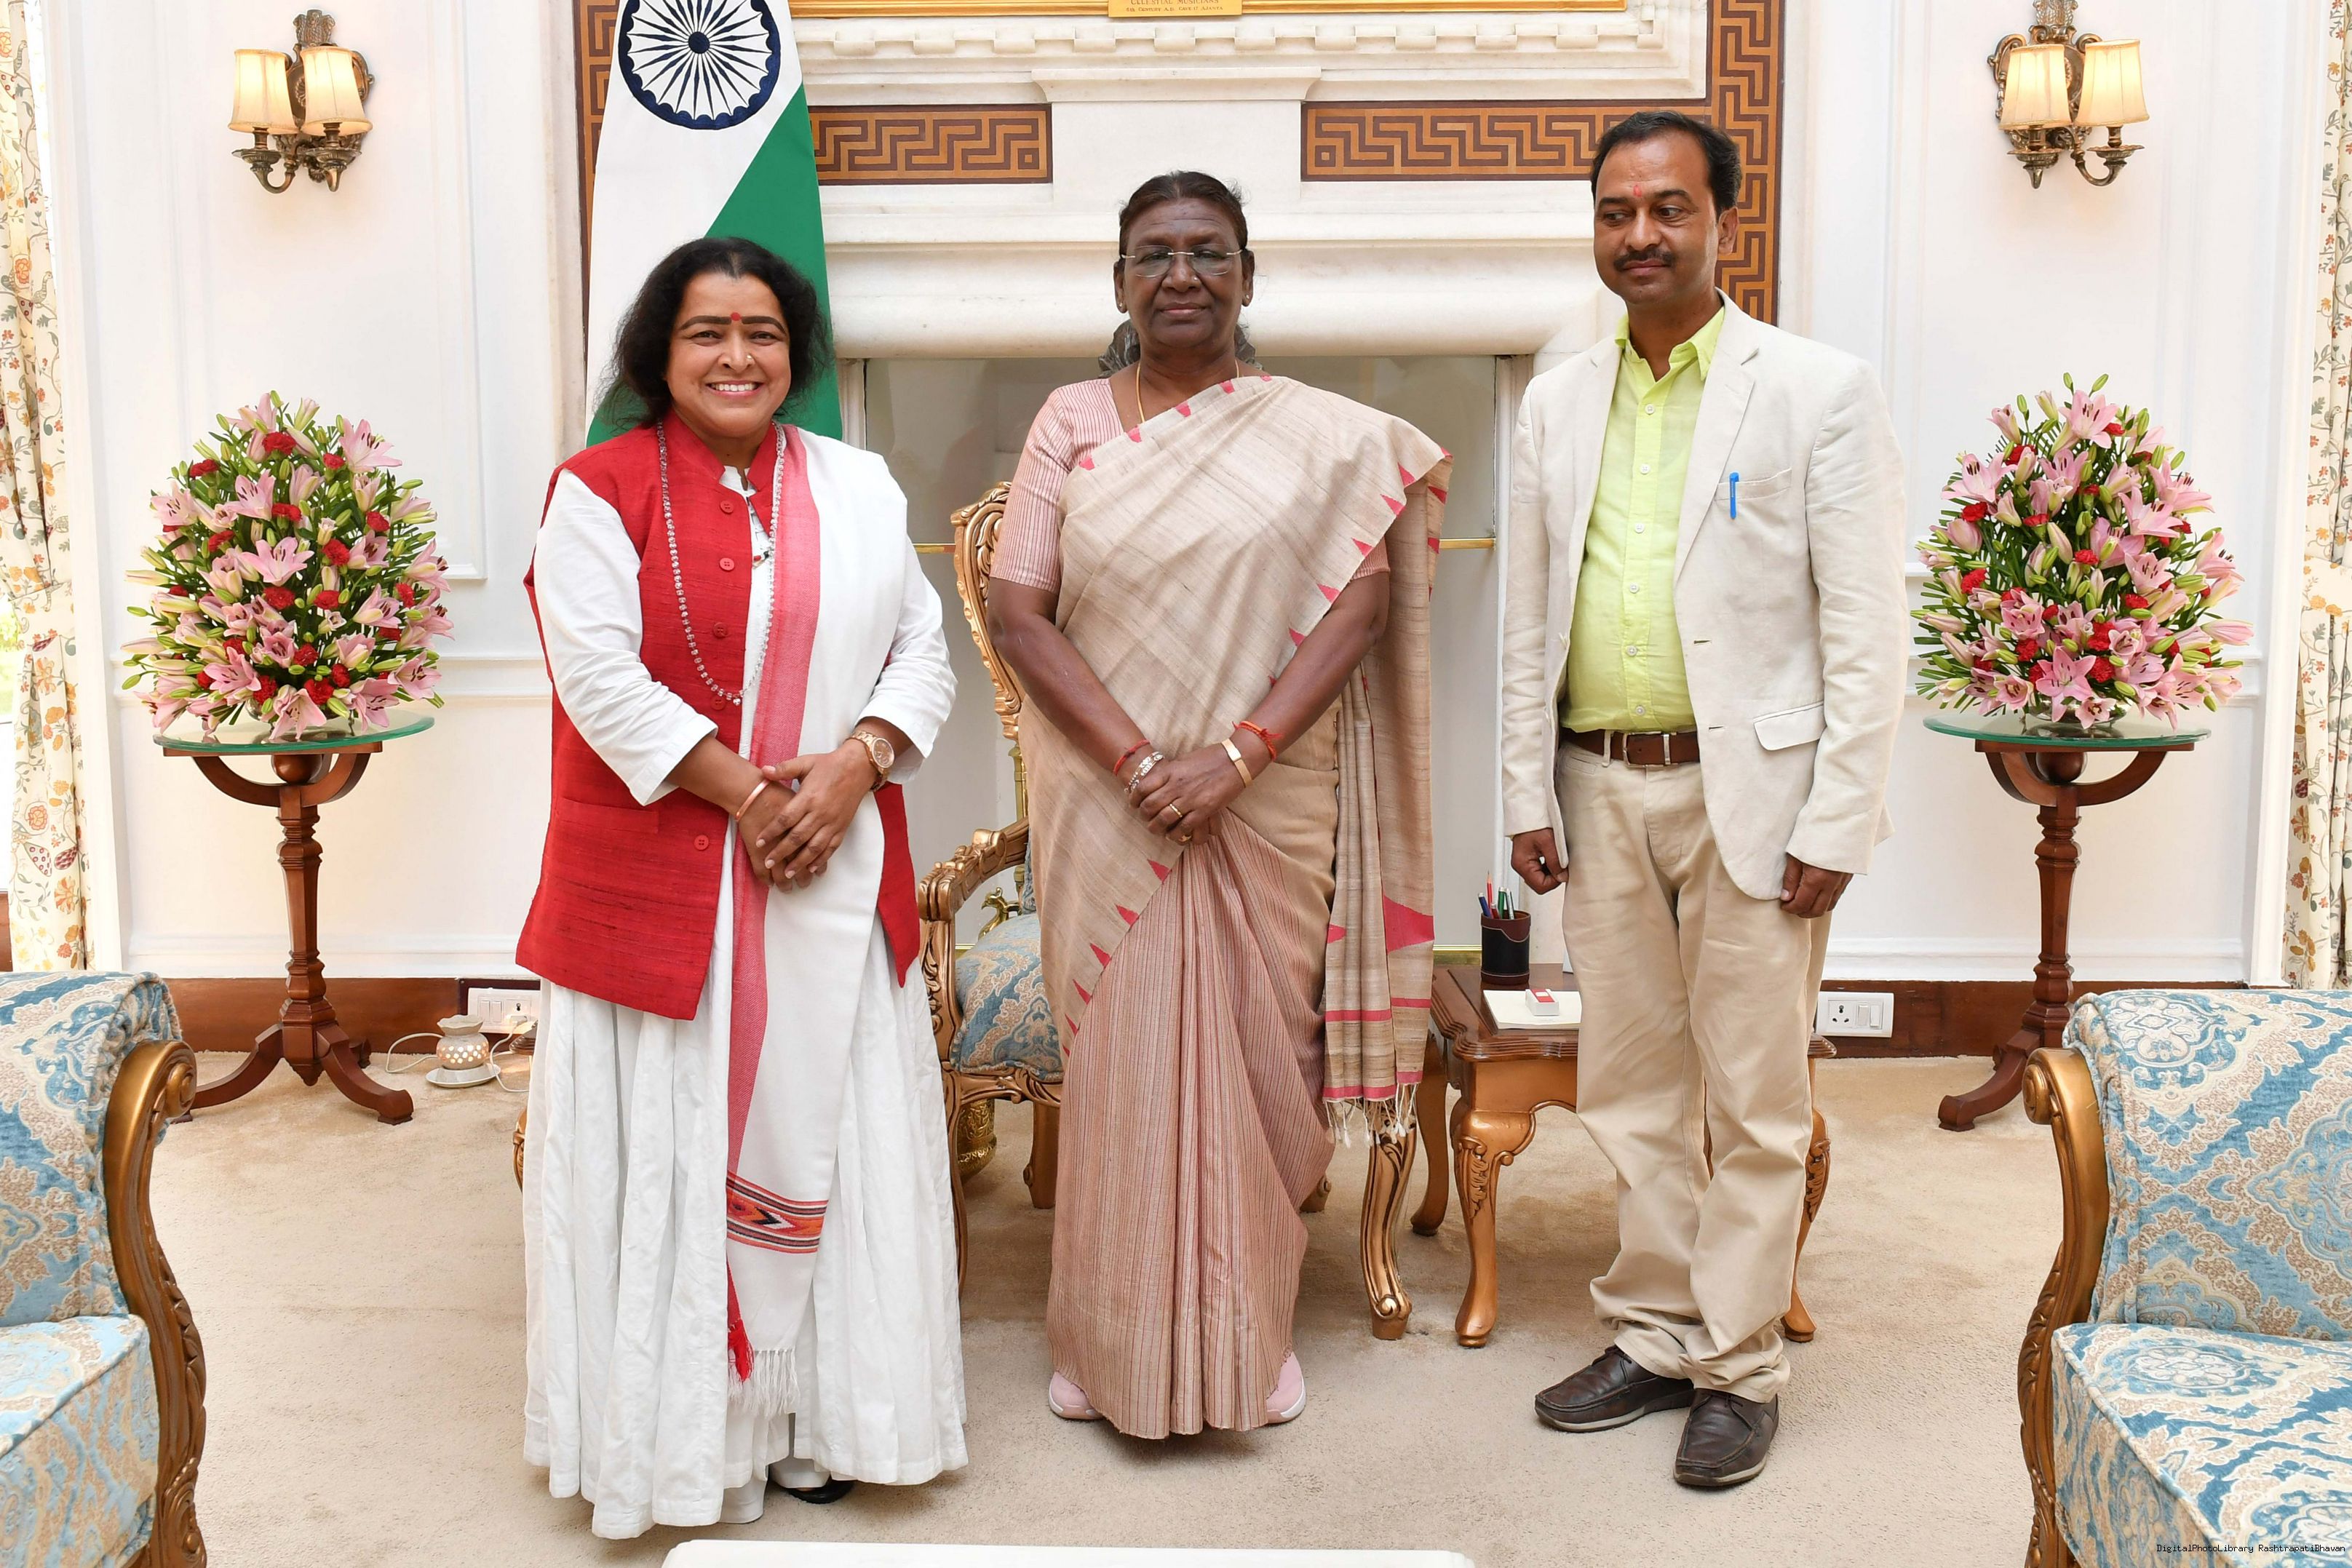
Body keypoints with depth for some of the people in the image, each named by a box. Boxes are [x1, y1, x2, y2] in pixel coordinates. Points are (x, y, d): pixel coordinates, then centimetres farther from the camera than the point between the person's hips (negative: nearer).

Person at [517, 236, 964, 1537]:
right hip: (658, 880, -3)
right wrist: (743, 792, -15)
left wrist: (851, 767, -10)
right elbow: (601, 675, -11)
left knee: (819, 1126, 8)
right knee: (666, 1141, 3)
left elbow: (921, 649, 7)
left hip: (834, 878, 4)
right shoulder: (600, 490, -2)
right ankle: (673, 1426, 18)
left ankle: (815, 1408, 23)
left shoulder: (857, 487, 11)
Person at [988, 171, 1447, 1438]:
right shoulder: (1070, 425, 3)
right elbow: (1017, 613, -4)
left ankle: (1251, 1332, 25)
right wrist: (1140, 763, -15)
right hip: (1108, 803, 0)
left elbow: (1362, 603, -6)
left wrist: (1238, 755, -17)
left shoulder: (1325, 438, 2)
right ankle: (1110, 1339, 22)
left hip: (1270, 803, 0)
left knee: (1255, 1051, 8)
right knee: (1119, 1057, 6)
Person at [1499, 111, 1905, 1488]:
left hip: (1751, 790, -4)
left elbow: (1866, 626, -7)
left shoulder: (1822, 390, -4)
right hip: (1603, 792, 5)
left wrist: (1837, 822, -12)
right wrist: (1528, 793, 7)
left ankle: (1742, 1366, 19)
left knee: (1754, 1101, 4)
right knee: (1631, 1088, 13)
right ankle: (1656, 1337, 28)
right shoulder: (1558, 403, 10)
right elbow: (1529, 617, 12)